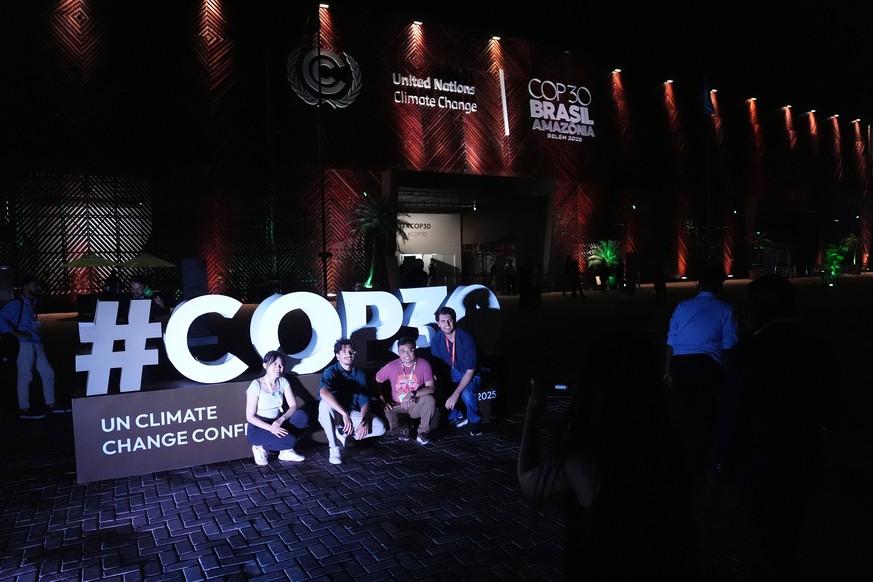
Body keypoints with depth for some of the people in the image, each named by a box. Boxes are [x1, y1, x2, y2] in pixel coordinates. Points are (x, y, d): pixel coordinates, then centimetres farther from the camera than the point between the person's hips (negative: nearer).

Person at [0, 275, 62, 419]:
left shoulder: (32, 303, 15)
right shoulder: (17, 304, -12)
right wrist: (17, 333, -20)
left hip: (36, 344, 9)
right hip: (24, 346, -9)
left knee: (48, 373, 11)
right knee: (25, 377, 0)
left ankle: (51, 404, 21)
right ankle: (24, 410, 11)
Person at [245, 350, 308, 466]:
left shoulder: (283, 382, 1)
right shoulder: (256, 385, -15)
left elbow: (293, 406, -6)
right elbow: (250, 416, -15)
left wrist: (281, 420, -26)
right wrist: (270, 428, -28)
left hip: (277, 424, 5)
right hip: (258, 429, -5)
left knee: (301, 415, -22)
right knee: (290, 440, -30)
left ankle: (286, 451, -4)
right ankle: (261, 448, -1)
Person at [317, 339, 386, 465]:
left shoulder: (360, 374, 1)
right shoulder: (331, 372, -16)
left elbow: (364, 401, -3)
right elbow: (323, 392, -39)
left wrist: (365, 420, -24)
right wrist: (345, 414, -48)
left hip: (352, 414, 4)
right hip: (333, 416, -4)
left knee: (380, 427, -17)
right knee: (325, 403, -38)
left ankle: (344, 435, -2)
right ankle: (334, 448, -25)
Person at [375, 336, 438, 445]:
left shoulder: (424, 364, -13)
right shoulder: (392, 366, -11)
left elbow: (430, 388, -19)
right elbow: (375, 382, 2)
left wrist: (412, 394, -33)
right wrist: (382, 401, -8)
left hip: (417, 405, 0)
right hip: (397, 407, 1)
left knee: (430, 399, -32)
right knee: (388, 418, -31)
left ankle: (423, 433, -9)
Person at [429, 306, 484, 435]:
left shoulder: (466, 338, -27)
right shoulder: (437, 339, -12)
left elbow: (470, 370, -26)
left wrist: (455, 394, -33)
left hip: (471, 373, -5)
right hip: (452, 372, 5)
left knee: (467, 394, -35)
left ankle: (475, 421, -3)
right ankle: (457, 417, 7)